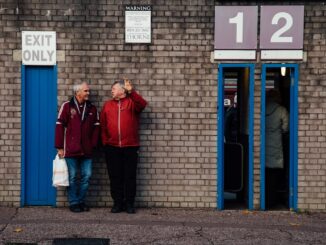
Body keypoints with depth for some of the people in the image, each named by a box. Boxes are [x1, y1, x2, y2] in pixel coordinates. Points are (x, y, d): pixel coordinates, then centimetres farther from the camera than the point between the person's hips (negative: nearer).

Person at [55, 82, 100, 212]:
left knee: (86, 176, 5)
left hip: (86, 150, 4)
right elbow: (59, 126, -5)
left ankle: (81, 201, 18)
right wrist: (60, 147, -7)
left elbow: (96, 127, 11)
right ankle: (73, 203, 11)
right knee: (72, 176, 2)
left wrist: (93, 144, 2)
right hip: (71, 150, -4)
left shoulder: (92, 108, 9)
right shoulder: (67, 106, -3)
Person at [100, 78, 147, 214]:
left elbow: (142, 104, -20)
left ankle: (129, 204, 9)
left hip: (130, 147, -3)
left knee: (130, 176, 1)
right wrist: (105, 141, 3)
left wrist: (131, 91, -31)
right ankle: (117, 203, 13)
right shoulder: (107, 105, 12)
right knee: (115, 177, 5)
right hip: (112, 147, 3)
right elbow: (103, 125, 11)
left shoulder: (132, 102, 3)